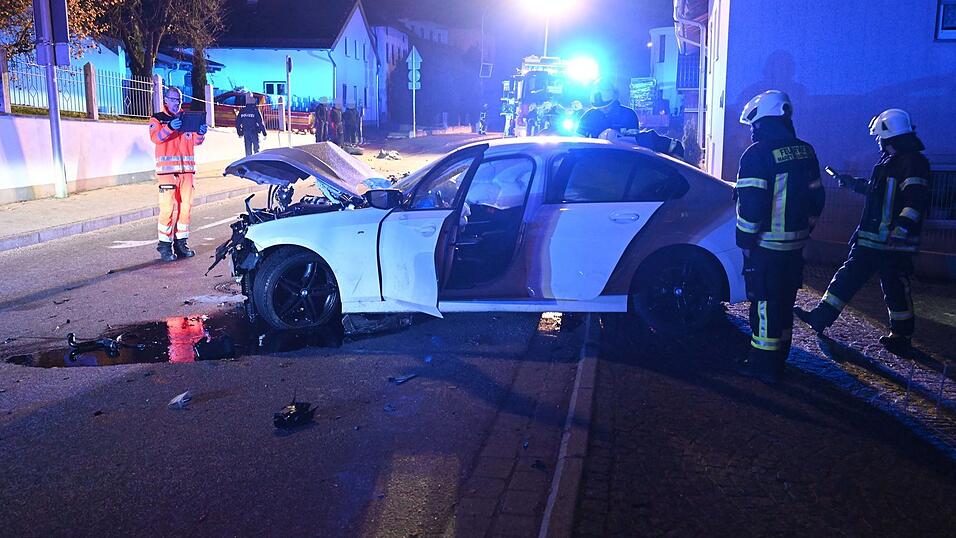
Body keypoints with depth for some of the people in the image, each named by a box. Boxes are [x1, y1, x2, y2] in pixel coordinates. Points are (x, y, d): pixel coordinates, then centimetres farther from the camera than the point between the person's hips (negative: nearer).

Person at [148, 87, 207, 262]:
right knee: (168, 208, -9)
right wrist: (169, 127, -29)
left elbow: (196, 141, 12)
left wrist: (200, 133, -10)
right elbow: (155, 137, -12)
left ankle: (181, 242, 13)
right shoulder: (158, 119, 6)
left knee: (185, 206, 5)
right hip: (167, 169, -5)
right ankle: (164, 245, -5)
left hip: (186, 168, 5)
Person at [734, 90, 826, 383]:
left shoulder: (757, 154, -16)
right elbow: (816, 198, 15)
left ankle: (764, 365, 8)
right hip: (795, 245, 8)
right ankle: (778, 357, 31)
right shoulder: (805, 151, 9)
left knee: (765, 303, 0)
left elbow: (751, 205, -20)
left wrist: (745, 241, -10)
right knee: (784, 301, 18)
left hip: (767, 245, -8)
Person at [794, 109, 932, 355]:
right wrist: (852, 182, 40)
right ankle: (820, 317, 12)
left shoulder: (913, 162, -15)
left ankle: (901, 337, 18)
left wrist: (900, 230, -32)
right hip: (870, 240, 9)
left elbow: (915, 201, -25)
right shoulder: (889, 162, 15)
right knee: (848, 276, 8)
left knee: (895, 289, 3)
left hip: (894, 245, -9)